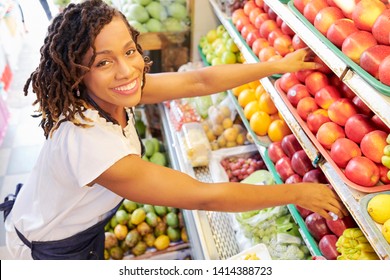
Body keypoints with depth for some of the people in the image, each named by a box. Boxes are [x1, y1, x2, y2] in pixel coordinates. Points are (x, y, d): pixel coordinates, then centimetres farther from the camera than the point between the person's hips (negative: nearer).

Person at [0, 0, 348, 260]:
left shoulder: (116, 90, -22)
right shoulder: (87, 143, -43)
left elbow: (200, 81, -15)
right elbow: (203, 196, -38)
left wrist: (279, 64, -12)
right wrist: (297, 193, -28)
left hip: (86, 220, 6)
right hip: (52, 246, -5)